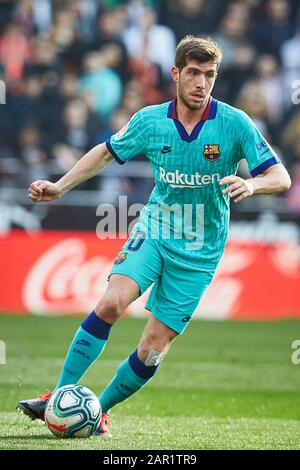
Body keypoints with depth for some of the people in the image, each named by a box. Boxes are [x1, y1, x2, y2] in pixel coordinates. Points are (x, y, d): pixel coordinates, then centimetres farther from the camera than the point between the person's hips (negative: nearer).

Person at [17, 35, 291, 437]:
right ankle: (58, 398, -19)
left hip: (199, 253, -1)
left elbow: (281, 178, -11)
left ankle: (99, 410, 18)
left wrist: (251, 184, -33)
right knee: (111, 303, -24)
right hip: (153, 231, 1)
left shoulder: (235, 124, -12)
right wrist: (60, 186, 5)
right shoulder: (150, 120, -4)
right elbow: (107, 152, 13)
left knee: (153, 350, -4)